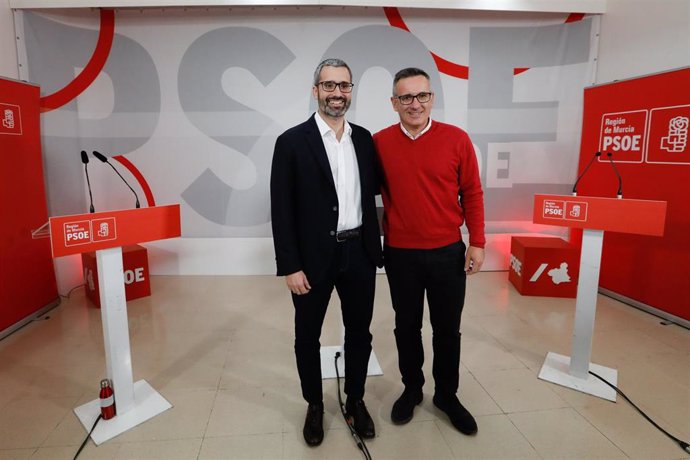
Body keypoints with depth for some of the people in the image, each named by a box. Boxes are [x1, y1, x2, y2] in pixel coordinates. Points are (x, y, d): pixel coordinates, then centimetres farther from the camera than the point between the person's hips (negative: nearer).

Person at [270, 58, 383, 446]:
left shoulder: (364, 138, 6)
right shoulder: (292, 141, -6)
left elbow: (374, 190, 11)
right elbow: (282, 209, -8)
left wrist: (376, 247, 5)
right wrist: (290, 266, -12)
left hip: (359, 253, 4)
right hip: (314, 257, -3)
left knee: (359, 333, 16)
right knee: (308, 337, 13)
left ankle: (356, 401, 39)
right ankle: (315, 406, 37)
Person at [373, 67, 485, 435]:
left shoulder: (457, 139, -5)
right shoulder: (379, 142, -3)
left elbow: (472, 194, -1)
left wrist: (477, 242, -2)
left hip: (448, 252, 0)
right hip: (400, 254, 1)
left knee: (447, 329, 13)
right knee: (407, 326, 16)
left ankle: (447, 394, 35)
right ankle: (412, 389, 37)